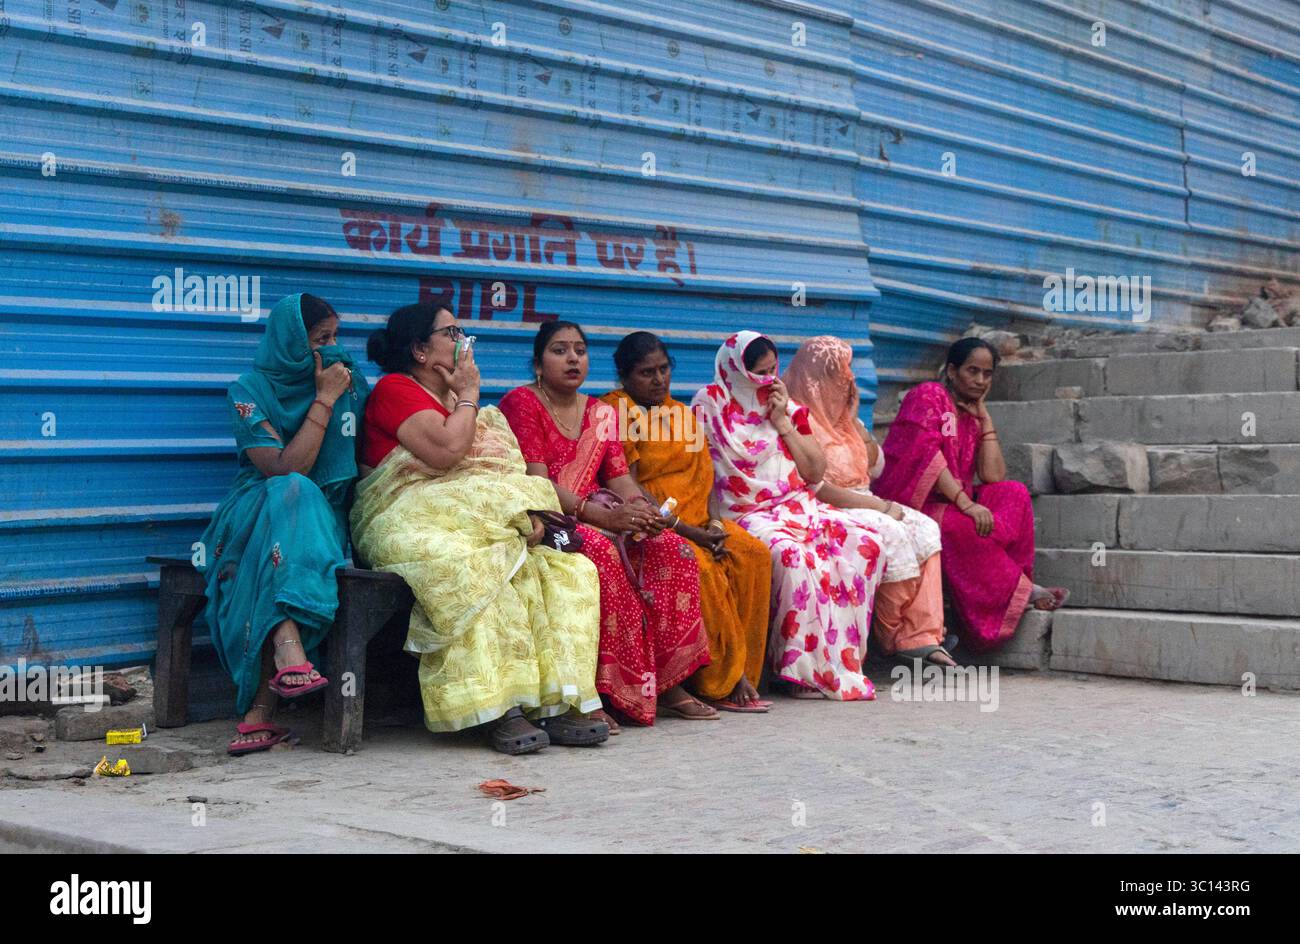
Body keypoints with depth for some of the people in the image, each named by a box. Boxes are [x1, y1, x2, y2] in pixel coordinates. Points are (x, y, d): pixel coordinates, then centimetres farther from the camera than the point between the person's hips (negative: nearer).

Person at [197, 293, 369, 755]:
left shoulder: (351, 383, 8)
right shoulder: (251, 391, -3)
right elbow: (285, 470, -16)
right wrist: (324, 401, -15)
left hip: (326, 517, 2)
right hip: (257, 512, -2)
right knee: (292, 493, -35)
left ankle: (260, 708, -41)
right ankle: (290, 658, -51)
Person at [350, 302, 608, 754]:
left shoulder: (457, 400, 27)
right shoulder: (394, 390, 1)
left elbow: (507, 472, 17)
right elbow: (447, 450, -16)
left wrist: (529, 512, -4)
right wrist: (469, 395, 1)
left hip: (484, 521, 8)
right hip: (416, 523, -8)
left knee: (568, 569, -15)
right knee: (471, 569, -39)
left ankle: (556, 702, -25)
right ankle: (498, 710, -36)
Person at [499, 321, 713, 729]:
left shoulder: (601, 413, 19)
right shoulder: (522, 403, -4)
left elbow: (619, 477, 11)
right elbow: (536, 483, -14)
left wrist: (642, 509, -13)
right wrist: (603, 516, -25)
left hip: (599, 520, 7)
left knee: (673, 550, -17)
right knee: (601, 552, -37)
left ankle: (667, 682, -14)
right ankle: (592, 690, -32)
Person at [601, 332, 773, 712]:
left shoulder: (681, 414, 20)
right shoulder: (614, 411, -3)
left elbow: (705, 475, 14)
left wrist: (715, 522, -7)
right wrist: (687, 530, -17)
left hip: (698, 520, 7)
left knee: (754, 553, -19)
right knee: (700, 567, -32)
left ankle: (738, 673, -18)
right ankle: (721, 681, -23)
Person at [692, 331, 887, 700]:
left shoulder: (787, 407, 16)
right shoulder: (711, 403, 2)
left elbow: (816, 472, 11)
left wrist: (783, 423, 2)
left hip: (799, 505, 6)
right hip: (747, 514, -5)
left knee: (865, 541, -19)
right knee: (794, 555, -36)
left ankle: (842, 657, -16)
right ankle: (809, 670, -26)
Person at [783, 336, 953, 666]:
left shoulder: (838, 416, 16)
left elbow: (876, 467, 18)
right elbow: (819, 488, -19)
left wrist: (854, 422, 5)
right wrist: (881, 506, -17)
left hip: (863, 505, 9)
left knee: (925, 529, -13)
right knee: (893, 534, -28)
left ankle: (920, 636, -19)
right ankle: (895, 637, -12)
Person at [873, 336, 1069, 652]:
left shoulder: (971, 418, 17)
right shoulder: (928, 396, -3)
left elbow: (995, 477, 4)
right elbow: (924, 454, -20)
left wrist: (984, 417, 5)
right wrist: (966, 503, -29)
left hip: (950, 505, 8)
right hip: (908, 504, -7)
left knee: (1014, 494, -12)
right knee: (964, 527, -36)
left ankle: (1008, 588, -18)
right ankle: (1023, 591, -20)